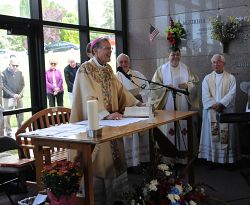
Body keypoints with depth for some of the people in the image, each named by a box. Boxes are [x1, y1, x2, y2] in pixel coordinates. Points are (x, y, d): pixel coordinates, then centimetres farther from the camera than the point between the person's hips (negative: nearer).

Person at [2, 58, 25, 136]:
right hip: (8, 98, -3)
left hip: (19, 98, 4)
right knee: (7, 116, -3)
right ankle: (8, 133, 6)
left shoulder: (20, 73, 6)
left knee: (20, 116, 7)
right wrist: (13, 95, -17)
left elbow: (23, 85, 8)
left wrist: (20, 94, -9)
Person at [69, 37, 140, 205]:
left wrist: (137, 104, 0)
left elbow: (120, 90, 11)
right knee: (99, 161, -3)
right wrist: (106, 114, -32)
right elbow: (89, 97, -22)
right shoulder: (85, 70, -12)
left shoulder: (108, 70, 12)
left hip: (110, 121, 8)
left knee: (113, 158, 9)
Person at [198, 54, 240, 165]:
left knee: (226, 135, -2)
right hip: (211, 112, 1)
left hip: (226, 111, -1)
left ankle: (228, 159, 4)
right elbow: (205, 95, 1)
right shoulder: (207, 78, 11)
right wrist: (214, 105, -13)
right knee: (212, 134, -1)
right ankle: (212, 159, 5)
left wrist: (221, 104, -16)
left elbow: (231, 93, -4)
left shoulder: (231, 78, 8)